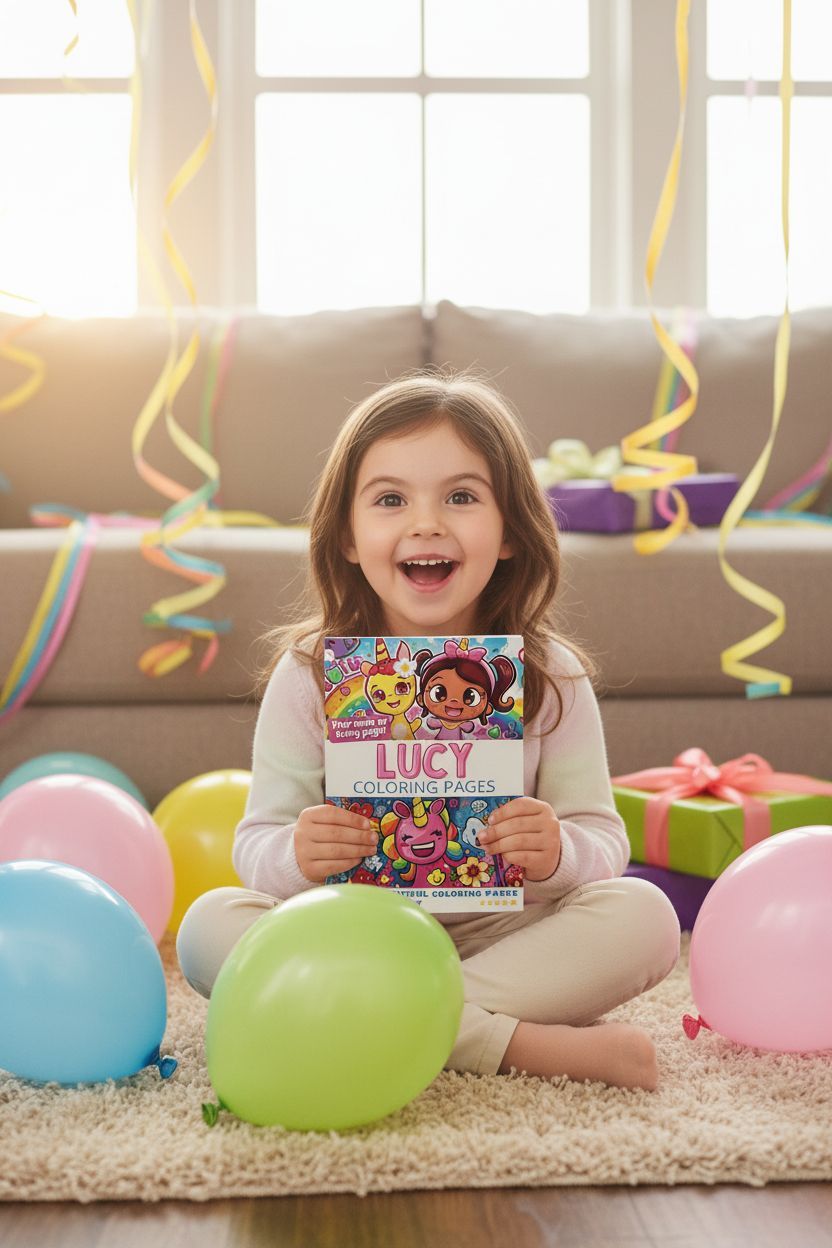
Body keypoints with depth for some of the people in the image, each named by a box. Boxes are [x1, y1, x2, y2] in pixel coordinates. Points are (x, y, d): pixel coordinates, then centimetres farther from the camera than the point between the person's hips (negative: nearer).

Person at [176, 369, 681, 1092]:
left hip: (499, 938, 0)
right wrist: (296, 856, -29)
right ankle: (518, 1043, -30)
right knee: (210, 924, -27)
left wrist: (559, 854, -27)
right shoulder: (310, 673, -5)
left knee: (643, 917, -24)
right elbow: (258, 844, -4)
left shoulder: (551, 675, -3)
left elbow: (605, 841, -3)